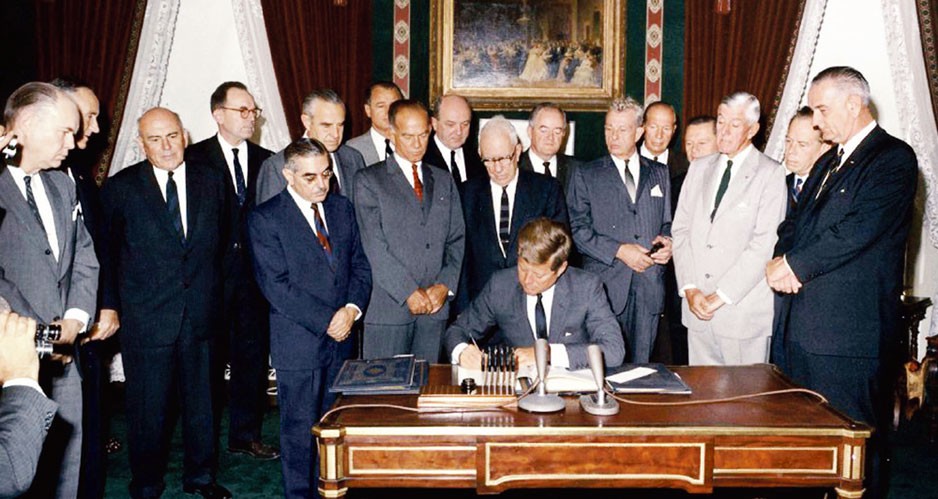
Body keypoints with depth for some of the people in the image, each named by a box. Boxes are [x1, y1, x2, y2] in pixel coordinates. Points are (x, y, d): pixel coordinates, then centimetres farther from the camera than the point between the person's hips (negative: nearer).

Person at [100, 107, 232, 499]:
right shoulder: (120, 187, -3)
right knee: (149, 405, 6)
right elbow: (106, 252, 3)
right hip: (145, 316, -2)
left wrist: (209, 287, 10)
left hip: (200, 313, 3)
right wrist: (110, 304, 1)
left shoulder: (212, 181, 4)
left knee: (200, 398, 14)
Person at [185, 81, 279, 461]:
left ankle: (246, 435, 23)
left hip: (254, 273, 3)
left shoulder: (266, 161, 8)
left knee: (253, 355, 9)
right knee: (209, 359, 7)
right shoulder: (195, 158, -3)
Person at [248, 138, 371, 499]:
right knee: (300, 428, 6)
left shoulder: (341, 208, 8)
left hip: (340, 338, 5)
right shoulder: (266, 219, -9)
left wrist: (351, 309, -9)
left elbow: (359, 266, 9)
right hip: (298, 343, -5)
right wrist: (326, 321, -15)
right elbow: (277, 286, -15)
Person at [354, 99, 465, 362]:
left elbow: (457, 240, 12)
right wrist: (410, 292, -13)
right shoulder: (369, 180, 1)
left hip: (435, 308, 4)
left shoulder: (444, 181, 16)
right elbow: (375, 246, -8)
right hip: (388, 307, -3)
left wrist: (445, 285, -3)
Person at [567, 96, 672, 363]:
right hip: (604, 284, -3)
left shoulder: (659, 173, 16)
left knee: (641, 365, 7)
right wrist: (619, 251, -12)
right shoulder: (586, 175, 5)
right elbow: (578, 228, -3)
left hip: (649, 285, 3)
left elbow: (667, 222, 20)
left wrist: (667, 242, -3)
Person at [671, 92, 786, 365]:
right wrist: (689, 288, -3)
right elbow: (681, 230, 9)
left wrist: (720, 296, -13)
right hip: (697, 306, 4)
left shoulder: (770, 174, -3)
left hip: (745, 310, -4)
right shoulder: (699, 168, 13)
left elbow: (764, 244, -11)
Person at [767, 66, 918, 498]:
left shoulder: (893, 158, -8)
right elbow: (796, 223, 17)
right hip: (806, 325, 8)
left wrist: (795, 266, -12)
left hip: (850, 332, -8)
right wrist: (782, 259, -5)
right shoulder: (828, 163, 20)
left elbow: (859, 230, -20)